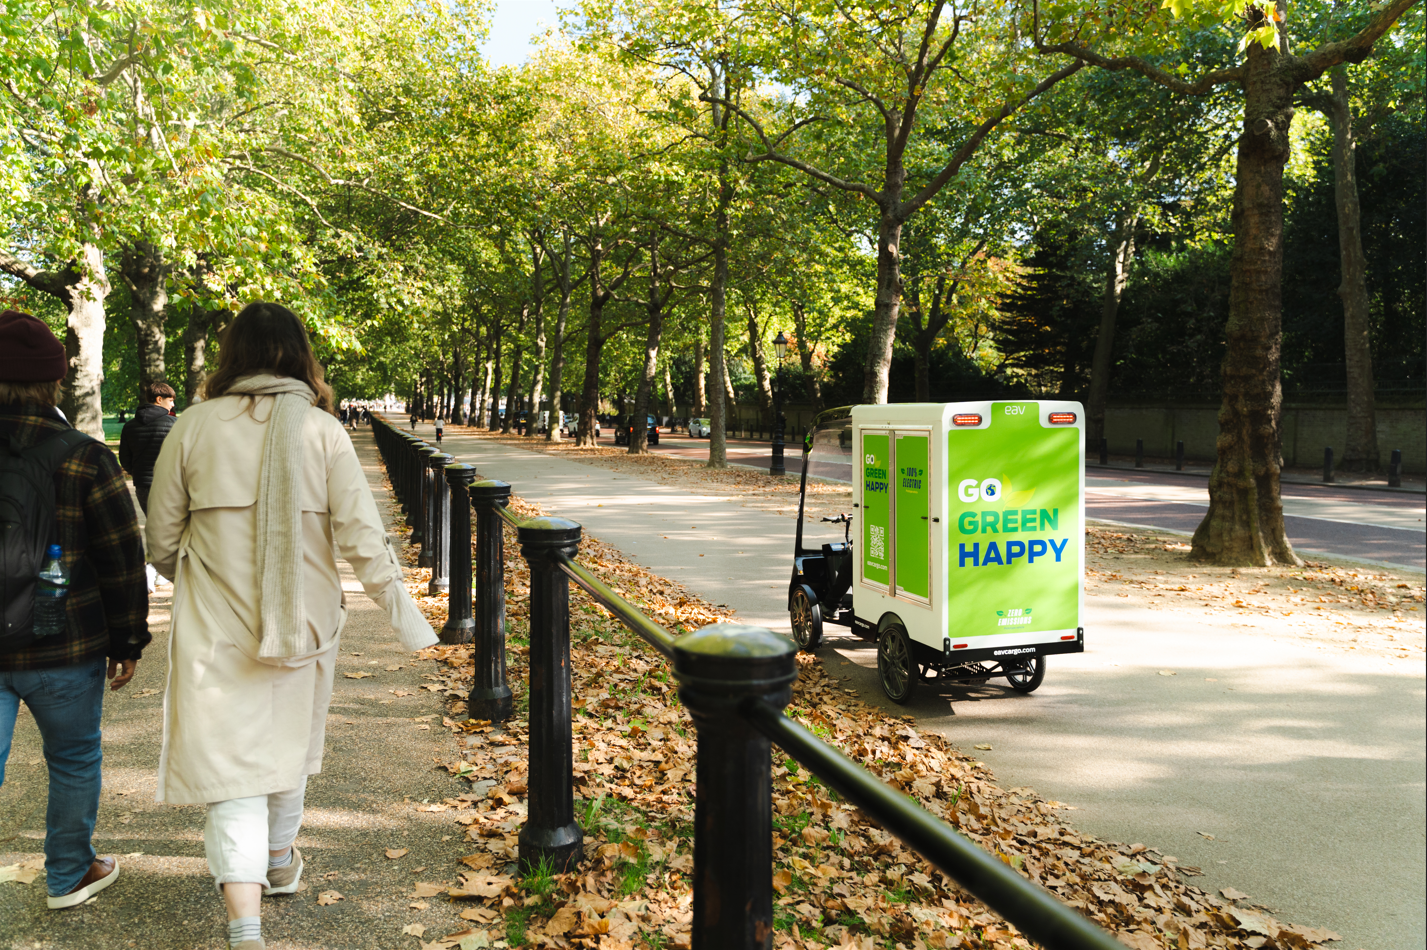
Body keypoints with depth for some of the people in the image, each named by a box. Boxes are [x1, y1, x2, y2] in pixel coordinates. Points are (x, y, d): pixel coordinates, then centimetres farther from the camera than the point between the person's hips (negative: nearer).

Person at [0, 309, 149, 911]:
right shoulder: (83, 459, -11)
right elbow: (122, 561, -7)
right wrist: (128, 641, 3)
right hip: (62, 649, -2)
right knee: (74, 760, 15)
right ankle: (69, 876, 31)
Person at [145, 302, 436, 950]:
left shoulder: (195, 426, -5)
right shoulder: (322, 429, -7)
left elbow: (161, 537, 3)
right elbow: (360, 536, -10)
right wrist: (404, 615, -2)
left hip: (217, 627, -1)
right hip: (302, 622, 2)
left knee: (231, 766, 1)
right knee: (289, 744, 23)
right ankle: (280, 863, 45)